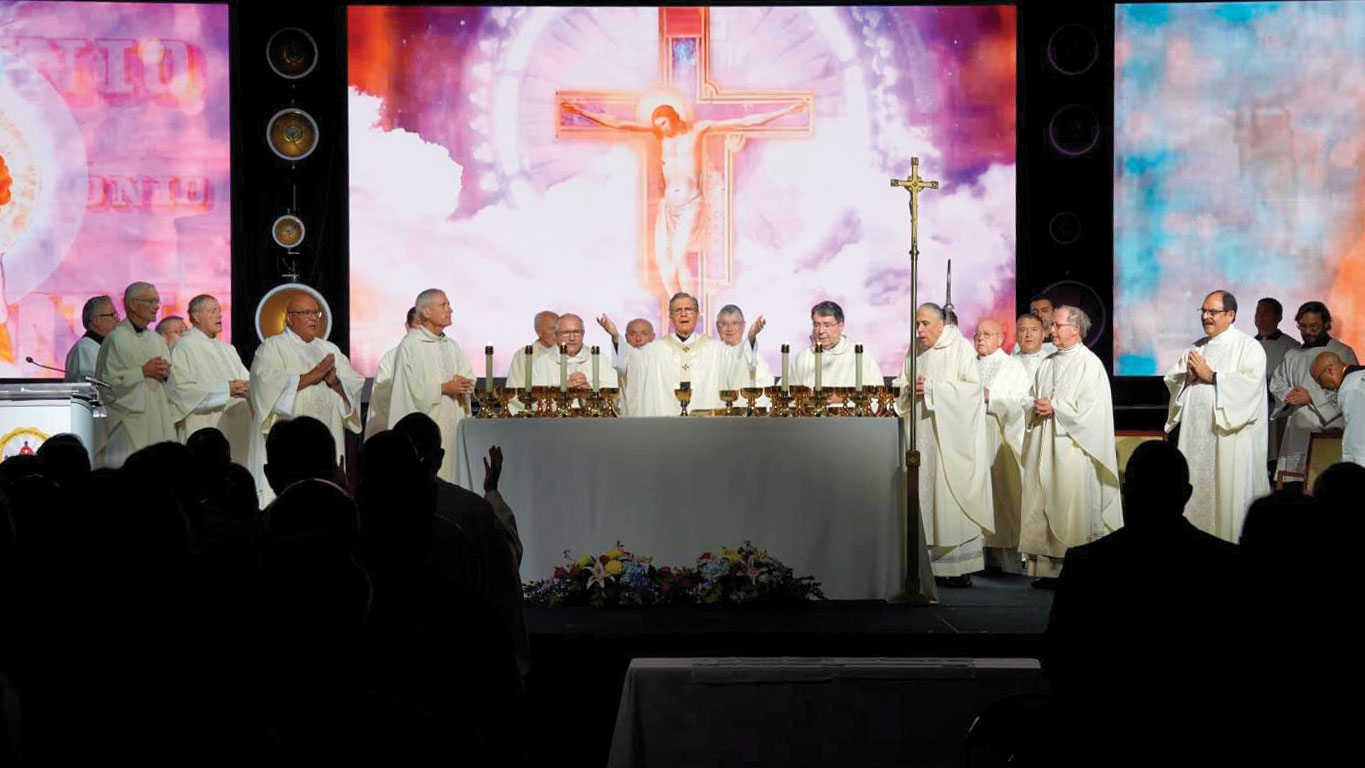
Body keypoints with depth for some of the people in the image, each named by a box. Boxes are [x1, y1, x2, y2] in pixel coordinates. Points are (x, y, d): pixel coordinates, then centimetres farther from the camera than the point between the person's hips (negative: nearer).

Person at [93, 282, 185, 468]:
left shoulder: (157, 340, 16)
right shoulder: (116, 339, -6)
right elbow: (107, 381, -12)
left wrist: (166, 373, -2)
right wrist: (143, 371, -14)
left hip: (159, 424, 7)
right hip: (128, 423, -6)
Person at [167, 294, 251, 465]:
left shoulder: (227, 349, 19)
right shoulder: (184, 347, -4)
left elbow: (246, 379, 16)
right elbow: (180, 389, -15)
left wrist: (247, 387, -9)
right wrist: (225, 389, -15)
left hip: (234, 430, 6)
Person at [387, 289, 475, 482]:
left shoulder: (452, 346, 17)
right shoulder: (410, 346, -6)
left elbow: (470, 378, 14)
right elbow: (412, 389, -13)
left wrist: (465, 385, -7)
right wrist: (444, 388, -14)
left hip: (452, 423, 7)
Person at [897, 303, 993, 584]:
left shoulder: (961, 348, -1)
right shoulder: (915, 353, 16)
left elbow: (972, 387, -10)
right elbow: (903, 394, 19)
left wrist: (931, 388, -13)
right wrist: (911, 390, -5)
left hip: (952, 438, -5)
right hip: (922, 435, 5)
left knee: (954, 496, -8)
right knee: (924, 496, -1)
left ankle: (962, 566, -5)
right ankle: (928, 562, 1)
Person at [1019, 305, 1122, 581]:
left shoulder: (1089, 364, -4)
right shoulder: (1047, 364, 17)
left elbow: (1091, 409, -10)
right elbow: (1033, 399, 22)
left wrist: (1054, 408, -11)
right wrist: (1037, 408, -1)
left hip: (1072, 447, -7)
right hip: (1043, 447, 7)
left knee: (1073, 511, -6)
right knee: (1043, 507, 2)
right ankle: (1048, 568, 5)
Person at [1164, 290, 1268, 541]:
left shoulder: (1248, 347, -3)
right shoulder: (1195, 348, 18)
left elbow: (1250, 383, -17)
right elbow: (1171, 379, 18)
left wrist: (1210, 376, -13)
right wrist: (1188, 376, -4)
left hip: (1230, 435, -6)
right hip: (1196, 434, 6)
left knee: (1229, 491, -5)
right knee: (1196, 490, 6)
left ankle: (1231, 538, 2)